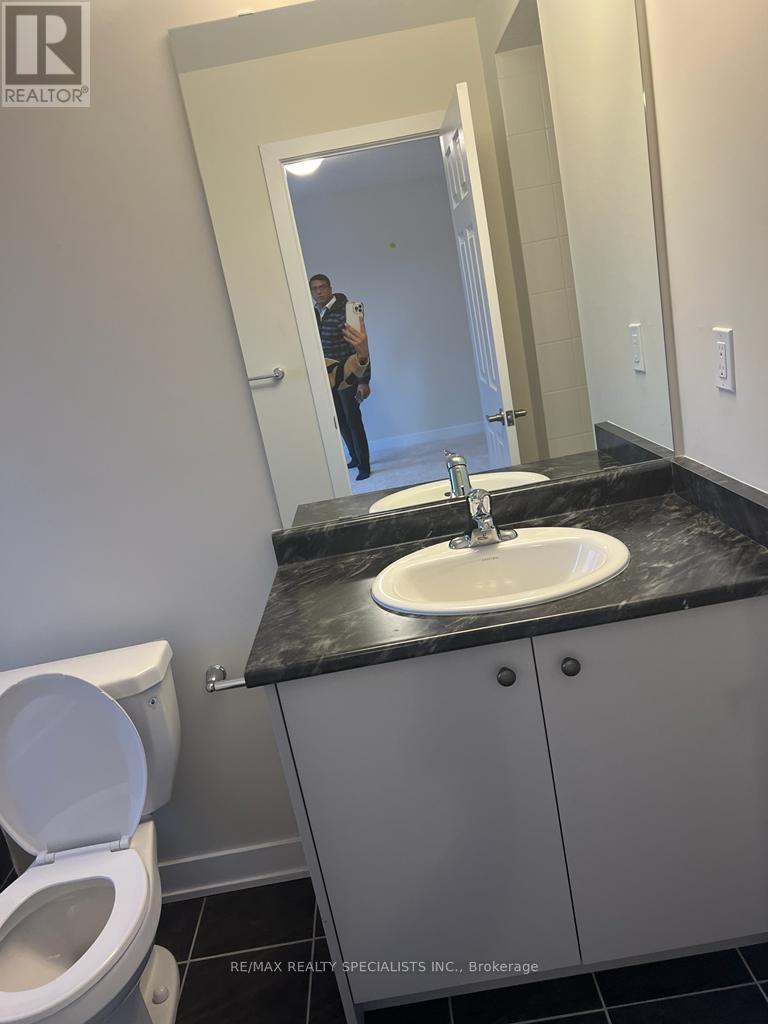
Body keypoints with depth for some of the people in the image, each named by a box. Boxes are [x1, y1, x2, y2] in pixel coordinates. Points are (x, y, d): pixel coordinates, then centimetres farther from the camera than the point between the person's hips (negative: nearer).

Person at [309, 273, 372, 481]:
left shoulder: (343, 312, -14)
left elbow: (359, 347, -16)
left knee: (353, 420, -4)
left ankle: (364, 465, 6)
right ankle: (355, 457, 30)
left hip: (347, 376, -6)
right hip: (327, 378, 6)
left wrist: (363, 381, -19)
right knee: (340, 421, 13)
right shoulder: (313, 315, 5)